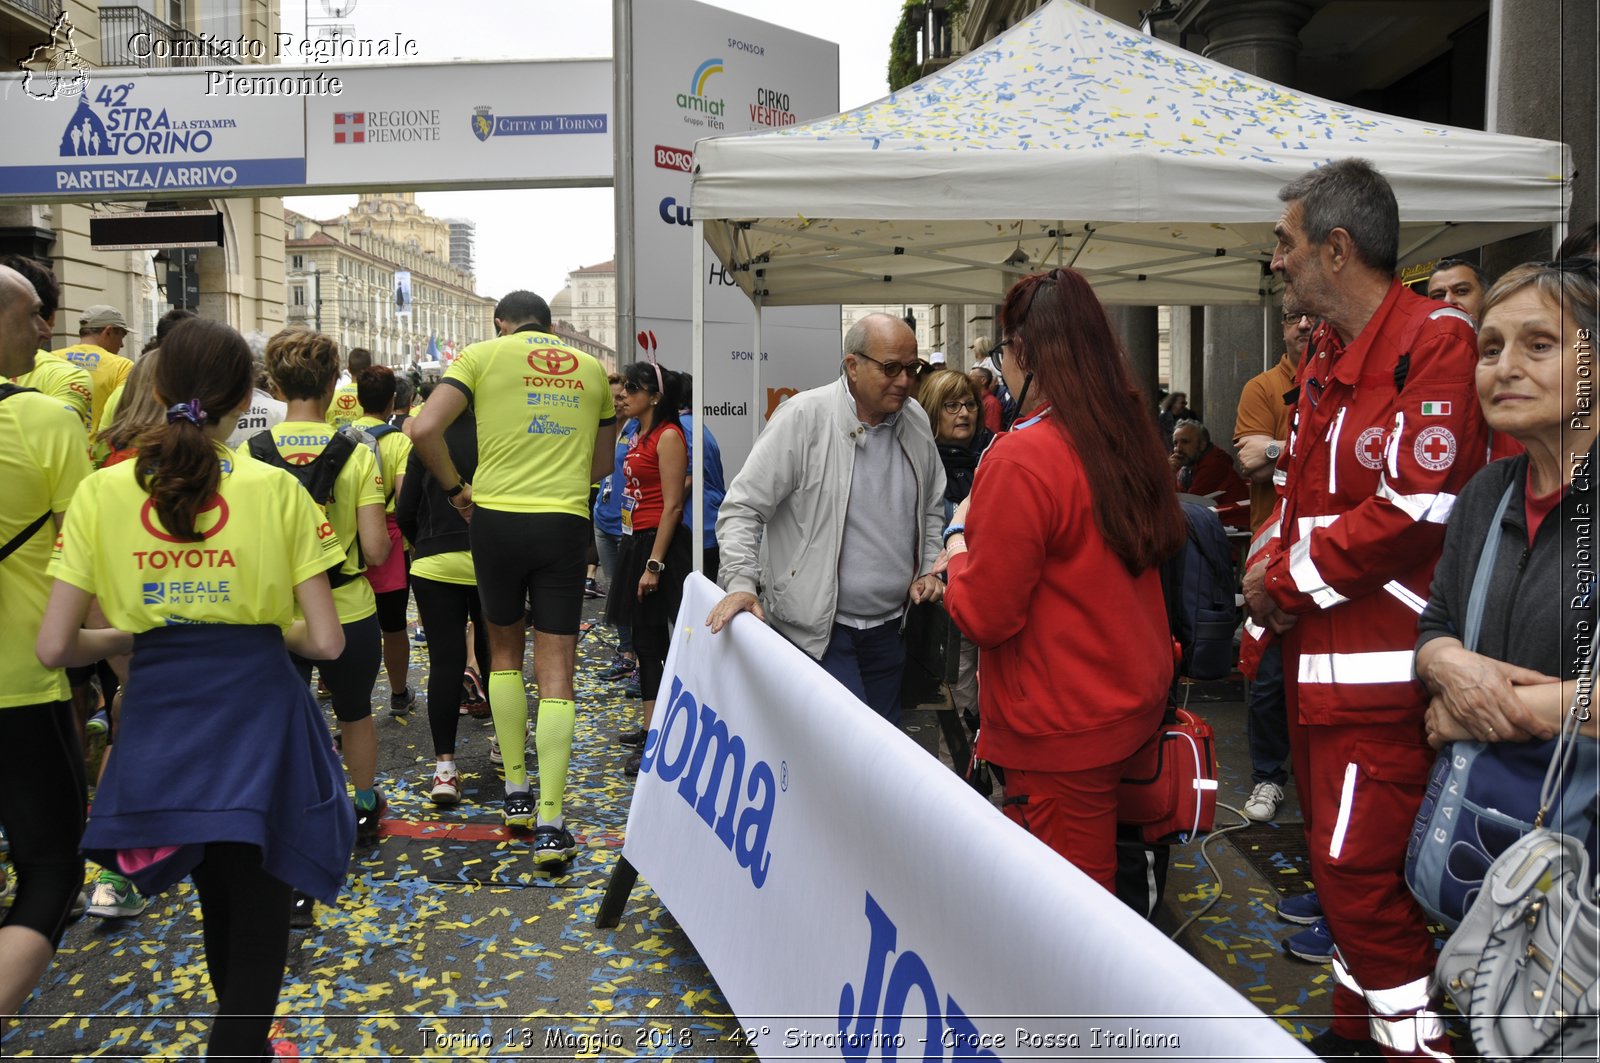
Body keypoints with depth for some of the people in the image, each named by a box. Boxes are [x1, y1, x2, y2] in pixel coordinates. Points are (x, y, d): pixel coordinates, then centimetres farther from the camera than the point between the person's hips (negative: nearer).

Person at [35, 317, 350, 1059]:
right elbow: (326, 640, -10)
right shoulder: (276, 490, -9)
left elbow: (55, 647, -5)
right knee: (259, 924, 12)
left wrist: (123, 636, 14)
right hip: (258, 720, -3)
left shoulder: (102, 492, -3)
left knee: (219, 909, 27)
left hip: (160, 725, 4)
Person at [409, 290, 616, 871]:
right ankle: (550, 826, -1)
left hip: (497, 518, -1)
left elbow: (423, 428, -10)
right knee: (556, 674, 2)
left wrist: (457, 488, 4)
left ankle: (516, 791, 26)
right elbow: (601, 465, 18)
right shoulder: (591, 369, 12)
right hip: (566, 523, 1)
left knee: (505, 651, 20)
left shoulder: (485, 354, 2)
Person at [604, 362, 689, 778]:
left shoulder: (668, 436, -11)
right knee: (645, 643, 13)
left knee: (653, 643, -5)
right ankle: (651, 731, 21)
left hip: (658, 545, -9)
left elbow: (672, 505, -16)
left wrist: (654, 563, -19)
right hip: (635, 541, 9)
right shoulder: (640, 436, 15)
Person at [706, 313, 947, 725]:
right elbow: (743, 507, -11)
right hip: (819, 627, -6)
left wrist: (929, 568, 8)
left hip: (889, 625, 6)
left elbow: (932, 508, 21)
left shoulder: (916, 422, 6)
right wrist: (740, 583, -20)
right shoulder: (802, 417, -13)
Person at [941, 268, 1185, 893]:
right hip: (1135, 698, 8)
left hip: (1063, 727, -8)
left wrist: (961, 537, 1)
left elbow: (983, 615, -17)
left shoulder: (1021, 458, -21)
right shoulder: (1130, 437, 2)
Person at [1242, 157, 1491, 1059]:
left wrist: (1286, 578, -13)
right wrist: (1269, 566, 1)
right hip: (1317, 655, 10)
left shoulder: (1436, 341, -15)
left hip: (1383, 669, -10)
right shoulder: (1326, 356, 15)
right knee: (1339, 859, 20)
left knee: (1360, 874, -7)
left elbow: (1412, 514, -23)